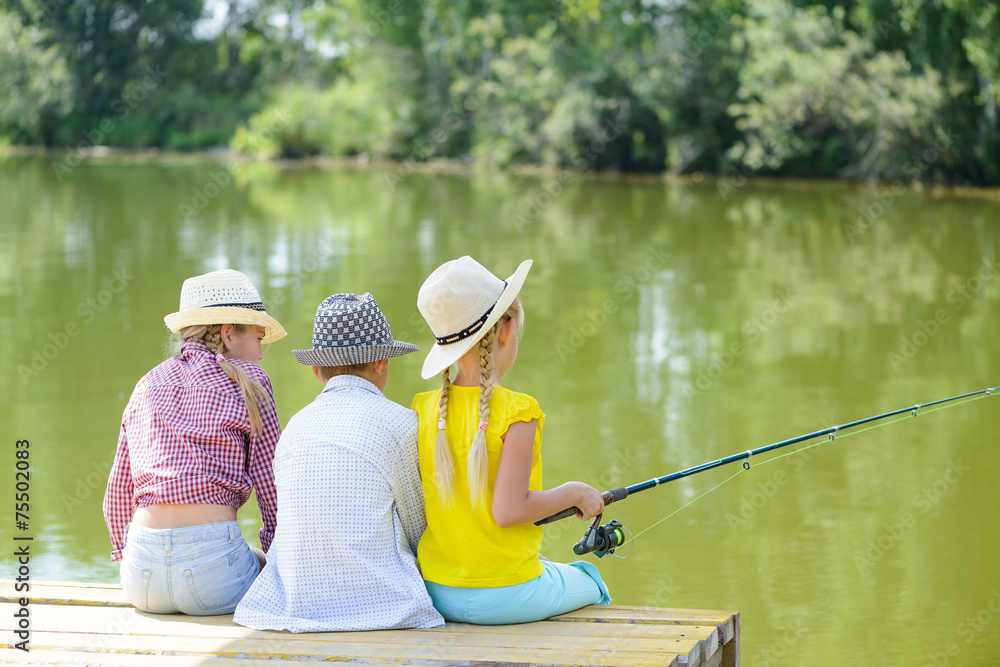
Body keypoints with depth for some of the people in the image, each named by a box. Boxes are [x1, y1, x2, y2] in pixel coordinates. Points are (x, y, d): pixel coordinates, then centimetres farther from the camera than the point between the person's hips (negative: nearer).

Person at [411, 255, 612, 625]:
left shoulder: (425, 410, -2)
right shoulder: (516, 413, -18)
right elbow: (508, 511, -22)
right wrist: (572, 494, -6)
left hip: (437, 593, 6)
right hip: (505, 599, -5)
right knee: (589, 583, 26)